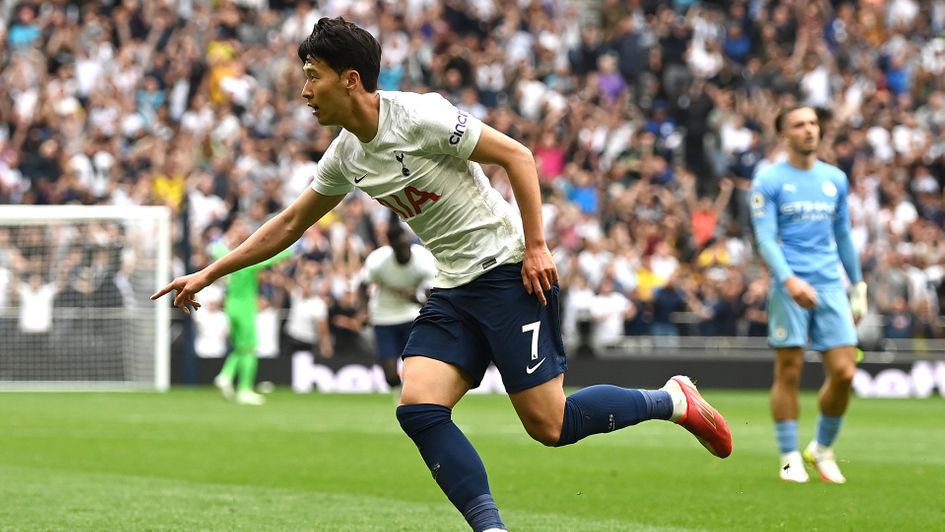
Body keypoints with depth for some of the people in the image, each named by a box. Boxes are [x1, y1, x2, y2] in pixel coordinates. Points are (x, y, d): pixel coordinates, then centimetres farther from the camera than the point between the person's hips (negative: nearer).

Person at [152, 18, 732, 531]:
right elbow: (289, 224, 20)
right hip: (453, 292, 8)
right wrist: (209, 274, 19)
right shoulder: (346, 155, 8)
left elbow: (517, 155, -14)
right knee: (418, 408, -13)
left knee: (548, 425, -10)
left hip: (509, 272, -8)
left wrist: (536, 246, -17)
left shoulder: (418, 116, -16)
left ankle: (673, 400, 12)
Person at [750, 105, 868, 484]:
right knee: (789, 373, -3)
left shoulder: (835, 179, 14)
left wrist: (858, 286, 18)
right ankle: (790, 458, 7)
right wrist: (789, 280, -23)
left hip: (830, 286, 4)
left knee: (843, 373, -4)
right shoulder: (769, 180, -1)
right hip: (789, 287, -4)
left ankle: (823, 450, 16)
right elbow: (765, 238, -9)